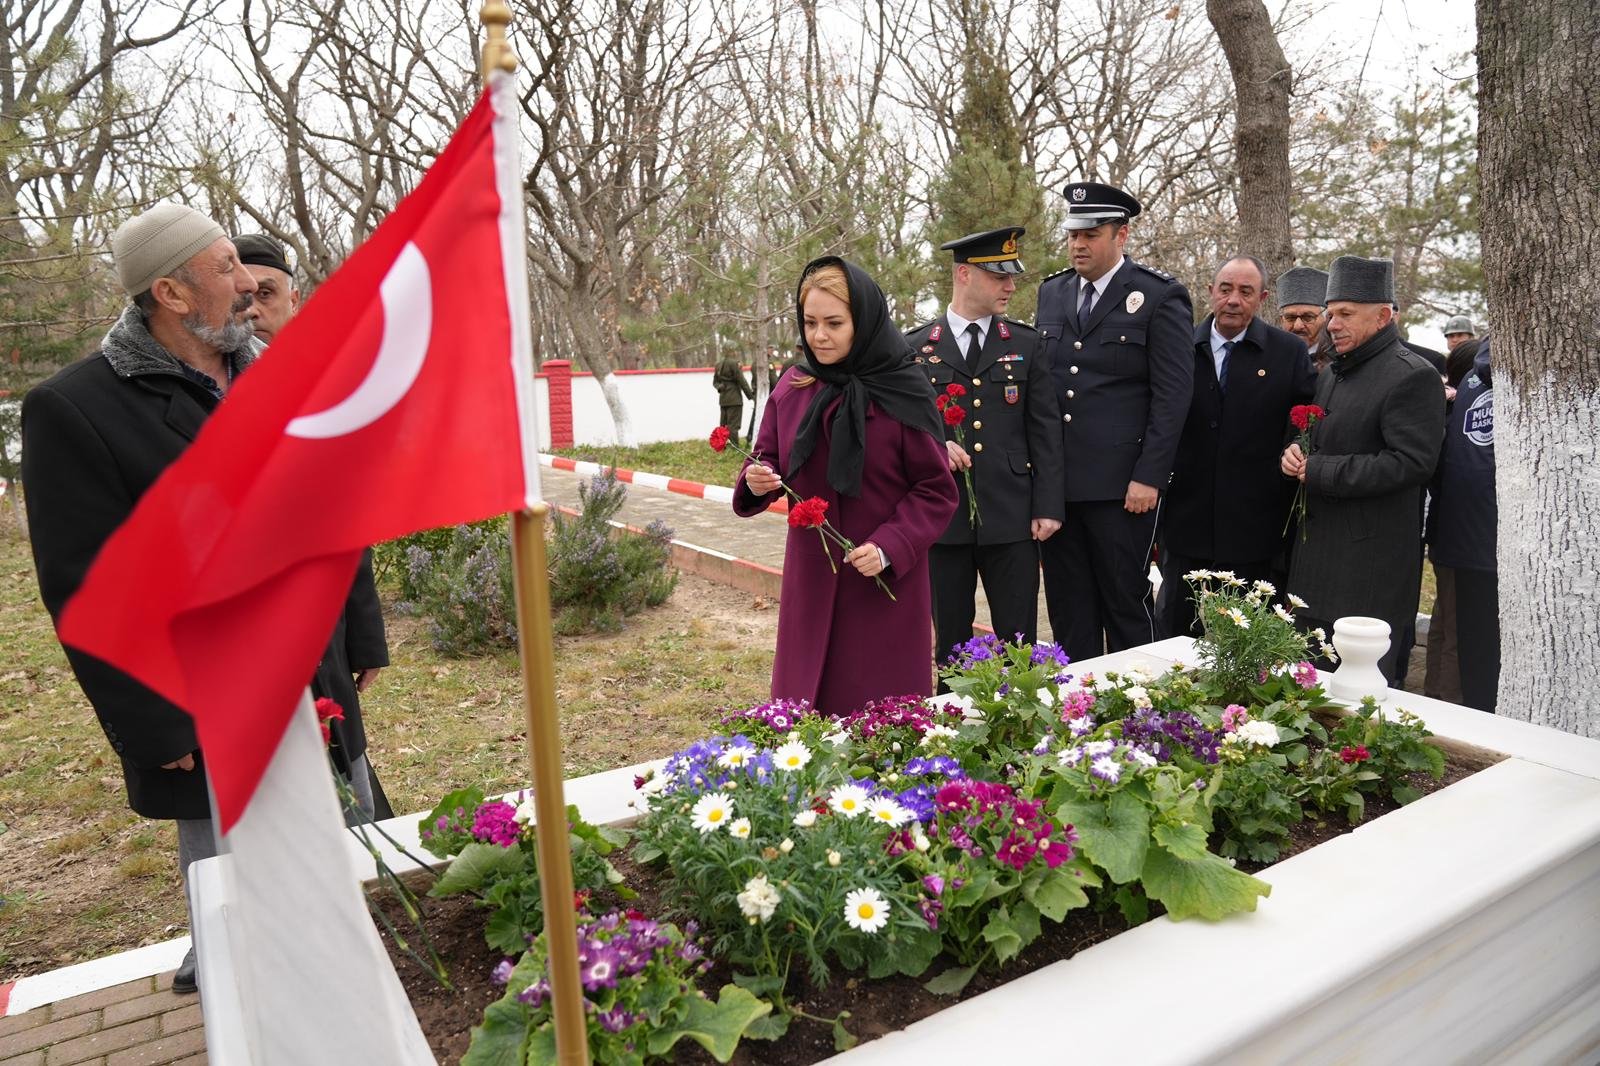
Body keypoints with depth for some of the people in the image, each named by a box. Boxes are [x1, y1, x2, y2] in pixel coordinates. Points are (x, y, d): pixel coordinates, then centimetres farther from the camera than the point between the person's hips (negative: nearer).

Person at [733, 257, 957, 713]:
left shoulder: (903, 392, -9)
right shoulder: (792, 389, 2)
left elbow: (937, 491, -7)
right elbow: (768, 461, 9)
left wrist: (890, 547, -20)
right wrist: (756, 481, -14)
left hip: (885, 582, -3)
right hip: (811, 579, 4)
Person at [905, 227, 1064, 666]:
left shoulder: (1026, 345, 7)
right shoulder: (914, 348, 5)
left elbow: (1045, 430, 4)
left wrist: (1048, 507, -3)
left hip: (1011, 515, 0)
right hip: (942, 516, 0)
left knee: (1020, 642, 4)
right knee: (951, 643, 10)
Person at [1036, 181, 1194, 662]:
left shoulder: (1160, 295, -3)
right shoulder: (1051, 292, 13)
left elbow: (1173, 394, -7)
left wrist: (1149, 477, -13)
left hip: (1122, 485, -5)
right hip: (1055, 481, 5)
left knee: (1127, 607, 4)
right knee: (1068, 613, 12)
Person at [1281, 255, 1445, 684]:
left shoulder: (1413, 376, -11)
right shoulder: (1330, 373, 15)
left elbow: (1412, 462, -20)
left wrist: (1319, 471, -18)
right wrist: (1294, 453, 2)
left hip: (1373, 562, -8)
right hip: (1317, 552, 8)